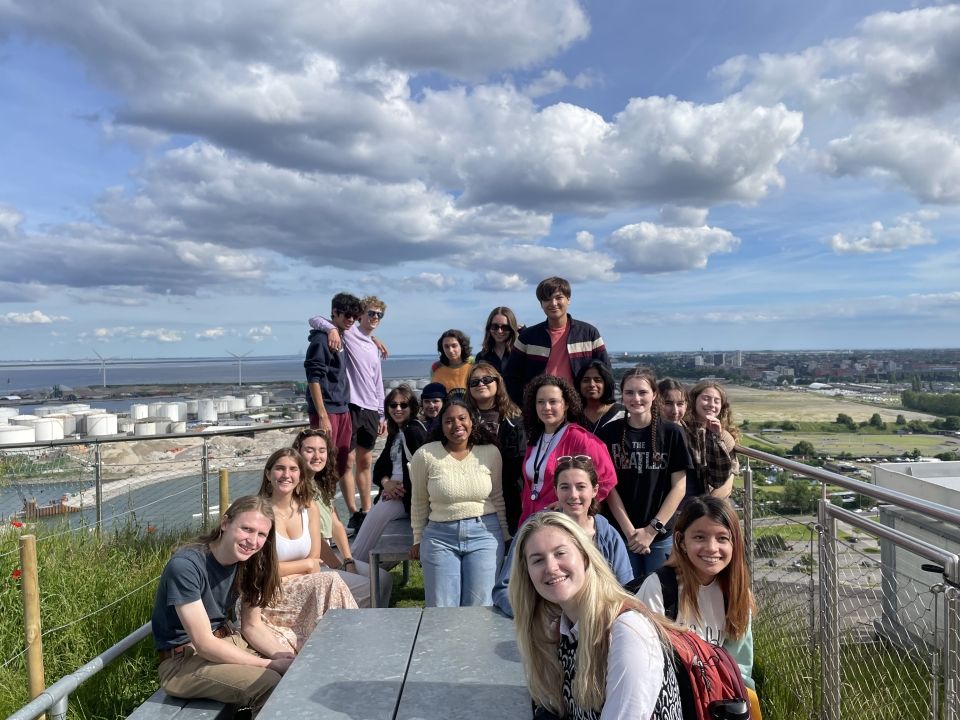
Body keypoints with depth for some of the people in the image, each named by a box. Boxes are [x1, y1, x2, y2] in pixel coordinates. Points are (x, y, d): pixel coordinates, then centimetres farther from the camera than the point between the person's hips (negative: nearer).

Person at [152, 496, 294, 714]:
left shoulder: (249, 563, -4)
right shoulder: (185, 566, -26)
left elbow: (253, 626, 2)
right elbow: (204, 644, -26)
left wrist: (283, 655, -17)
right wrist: (270, 664, -24)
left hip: (225, 641, 7)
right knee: (271, 684, -24)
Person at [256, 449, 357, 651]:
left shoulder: (309, 508, 5)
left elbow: (315, 562, 4)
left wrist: (285, 570, -14)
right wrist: (306, 565, -7)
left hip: (304, 590, 5)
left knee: (327, 583, -27)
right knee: (329, 582, -26)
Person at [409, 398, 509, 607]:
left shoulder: (491, 452, -1)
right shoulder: (425, 455, -6)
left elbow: (497, 498, 9)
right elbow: (419, 503, 5)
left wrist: (505, 536, 13)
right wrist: (418, 540, 11)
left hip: (485, 534, 1)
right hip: (440, 535, 0)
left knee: (480, 607, 5)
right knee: (441, 611, 5)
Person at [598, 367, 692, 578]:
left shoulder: (671, 433, -2)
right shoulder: (609, 433, -1)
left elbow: (679, 487, -2)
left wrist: (652, 529, -7)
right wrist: (629, 531, -8)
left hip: (661, 536, 0)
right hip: (621, 534, 0)